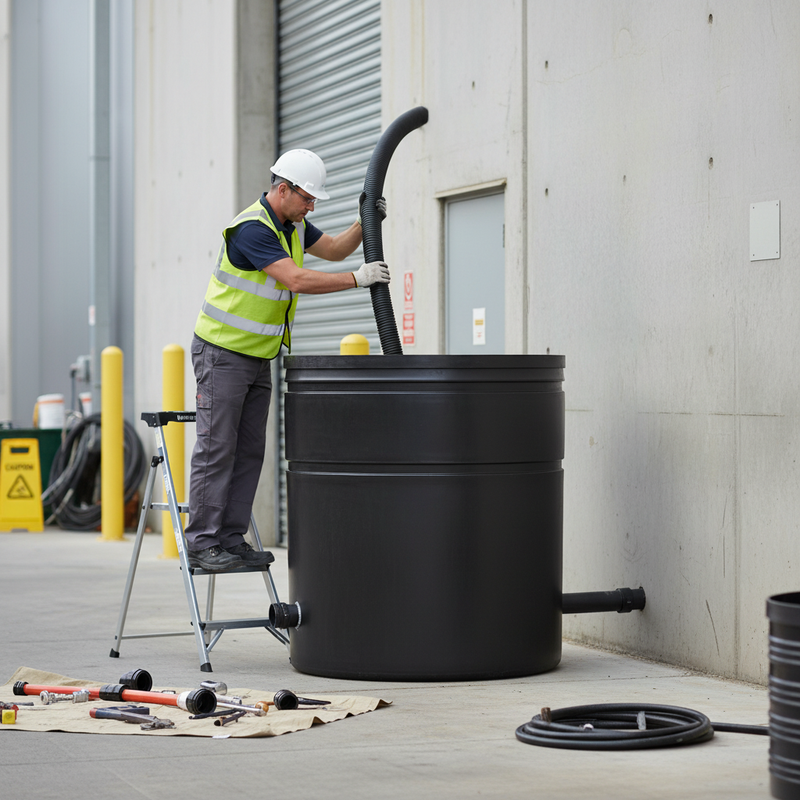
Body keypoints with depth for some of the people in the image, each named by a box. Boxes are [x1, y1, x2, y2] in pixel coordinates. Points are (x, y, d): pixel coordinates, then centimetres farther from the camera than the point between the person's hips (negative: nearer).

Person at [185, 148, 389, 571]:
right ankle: (201, 544, -5)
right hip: (222, 353, -9)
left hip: (258, 357, 9)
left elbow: (333, 249, 17)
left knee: (249, 452, 7)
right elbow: (297, 280, -29)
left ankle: (231, 540, 10)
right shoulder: (252, 229, -22)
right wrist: (357, 279, -25)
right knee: (216, 450, -8)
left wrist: (364, 223, -1)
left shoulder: (291, 223, 7)